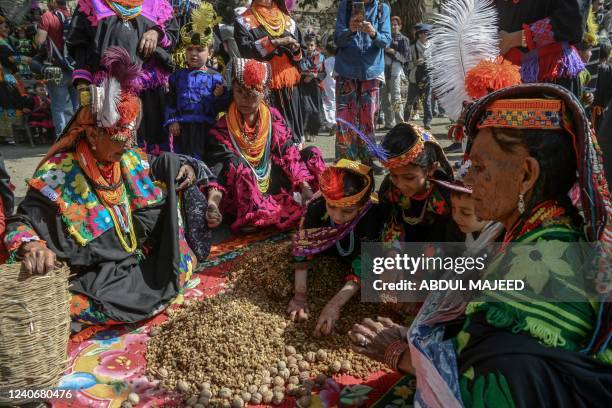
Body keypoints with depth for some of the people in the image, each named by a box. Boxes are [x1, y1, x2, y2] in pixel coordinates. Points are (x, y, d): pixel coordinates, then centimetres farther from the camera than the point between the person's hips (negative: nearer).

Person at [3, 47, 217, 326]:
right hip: (94, 277, -4)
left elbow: (167, 166, 21)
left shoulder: (132, 160, 1)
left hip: (141, 260, 4)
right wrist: (31, 245, -36)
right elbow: (21, 222, -12)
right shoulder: (58, 173, -15)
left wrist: (188, 167, -2)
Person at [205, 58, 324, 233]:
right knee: (233, 163, -33)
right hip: (244, 198, -3)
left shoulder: (273, 117, 1)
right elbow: (216, 169, -19)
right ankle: (250, 216, -37)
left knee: (311, 153, -6)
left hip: (273, 184, 4)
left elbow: (289, 154, -4)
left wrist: (306, 188, -17)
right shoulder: (222, 129, -8)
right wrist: (212, 205, -37)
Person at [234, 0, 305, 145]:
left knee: (290, 126, 1)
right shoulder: (243, 21, 4)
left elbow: (300, 52, 15)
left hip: (289, 84, 4)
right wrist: (274, 42, -19)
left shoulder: (288, 20, 16)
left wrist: (296, 49, -8)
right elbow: (244, 49, -12)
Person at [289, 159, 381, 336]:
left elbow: (363, 268, -41)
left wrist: (334, 305, -50)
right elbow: (303, 248, -27)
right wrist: (300, 294, -37)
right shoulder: (317, 206, -34)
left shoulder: (371, 215, -41)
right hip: (332, 246, 2)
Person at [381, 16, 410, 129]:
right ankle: (389, 123, 11)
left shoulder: (403, 39, 7)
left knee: (396, 98, -14)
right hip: (384, 70, 5)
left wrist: (393, 52, -12)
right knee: (385, 98, 3)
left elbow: (406, 57, -2)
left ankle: (400, 123, -14)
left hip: (396, 70, -5)